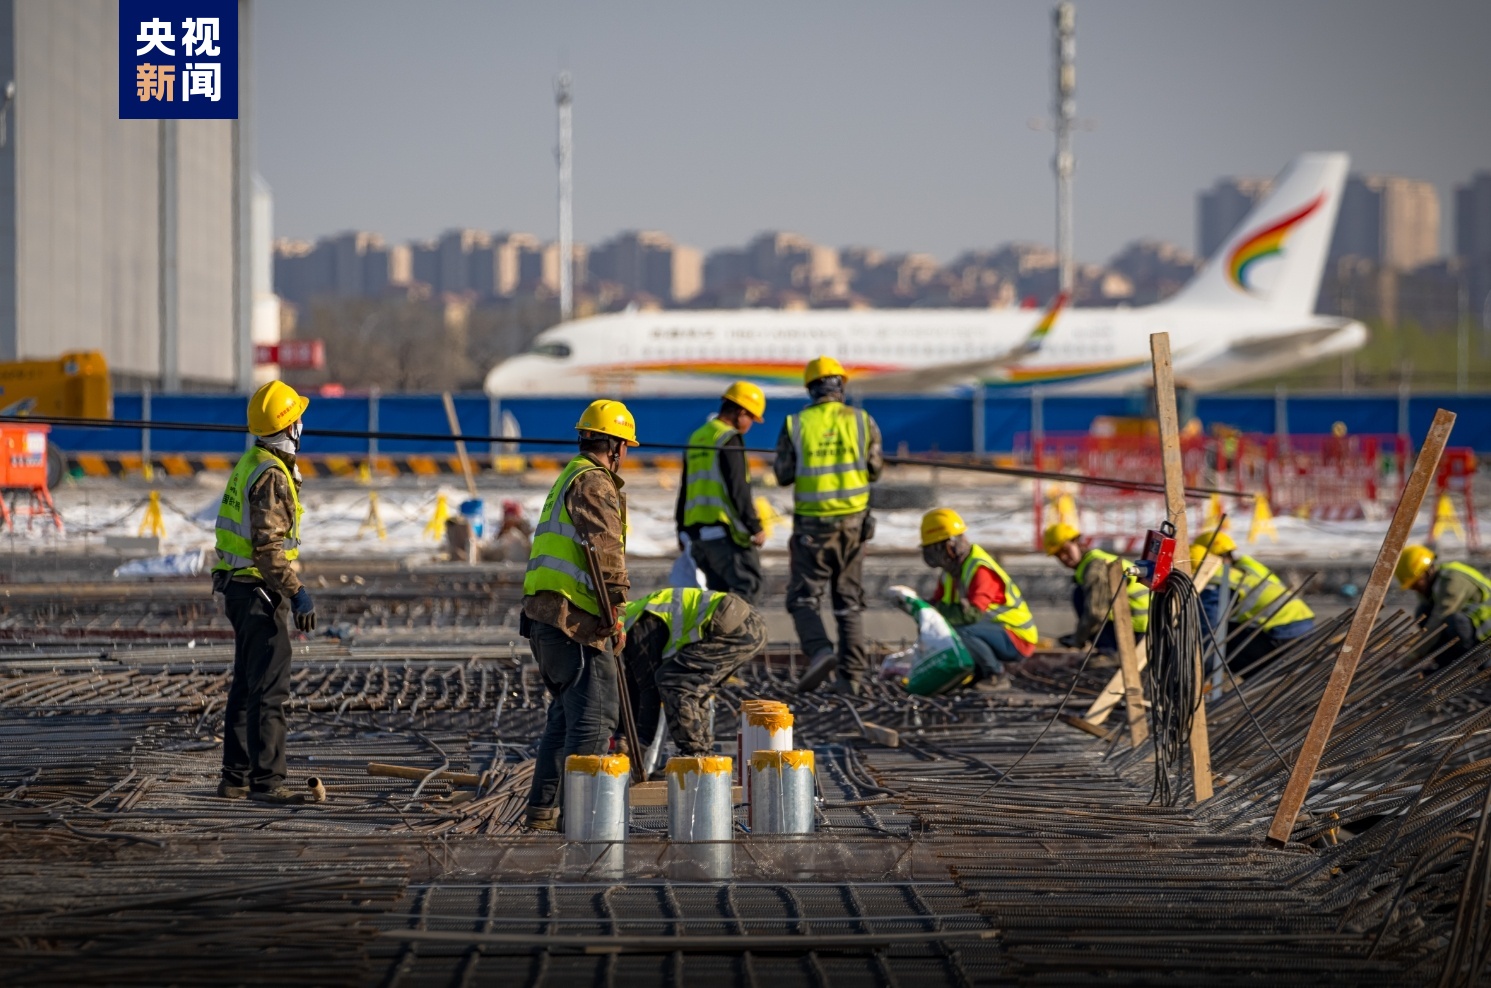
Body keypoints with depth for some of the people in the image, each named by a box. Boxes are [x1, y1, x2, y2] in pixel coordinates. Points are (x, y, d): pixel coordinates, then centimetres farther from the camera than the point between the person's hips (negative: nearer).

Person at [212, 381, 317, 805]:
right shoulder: (271, 475, -18)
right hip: (260, 591, -10)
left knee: (246, 686, 14)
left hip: (238, 587, 10)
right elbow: (269, 546, -23)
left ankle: (235, 777, 19)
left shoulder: (250, 464, 14)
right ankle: (266, 780, -12)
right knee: (270, 689, -10)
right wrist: (297, 592, -22)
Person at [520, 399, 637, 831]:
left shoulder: (568, 479, 25)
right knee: (595, 710, -11)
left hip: (543, 614, 10)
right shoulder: (594, 483, -8)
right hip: (571, 616, -10)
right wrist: (616, 609, -21)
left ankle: (543, 808, 19)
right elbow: (605, 549, -19)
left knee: (567, 711, 17)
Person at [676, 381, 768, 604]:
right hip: (725, 531, -9)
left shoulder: (696, 438, 18)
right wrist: (755, 527, -12)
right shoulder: (729, 439, -9)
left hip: (694, 529, 9)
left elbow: (684, 491, 23)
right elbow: (738, 489, -16)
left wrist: (682, 530, 28)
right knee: (747, 586, -9)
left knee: (718, 589, 12)